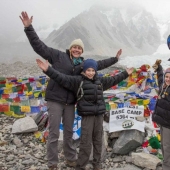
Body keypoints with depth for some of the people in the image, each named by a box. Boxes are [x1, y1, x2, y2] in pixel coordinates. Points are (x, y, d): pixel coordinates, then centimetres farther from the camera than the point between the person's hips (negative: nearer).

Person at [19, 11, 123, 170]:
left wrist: (114, 59, 29)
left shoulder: (83, 63, 12)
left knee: (69, 132, 16)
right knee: (54, 133, 2)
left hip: (70, 102, 5)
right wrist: (29, 27, -15)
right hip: (55, 100, -4)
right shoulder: (58, 56, -3)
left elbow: (99, 64, 25)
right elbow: (39, 46, -7)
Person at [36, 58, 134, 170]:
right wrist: (48, 69, -25)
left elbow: (113, 80, 27)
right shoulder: (78, 80, -4)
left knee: (98, 140, 12)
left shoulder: (100, 81, 13)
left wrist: (125, 74, 34)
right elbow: (62, 78, -13)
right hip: (87, 115, -5)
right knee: (86, 142, -6)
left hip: (99, 114, 5)